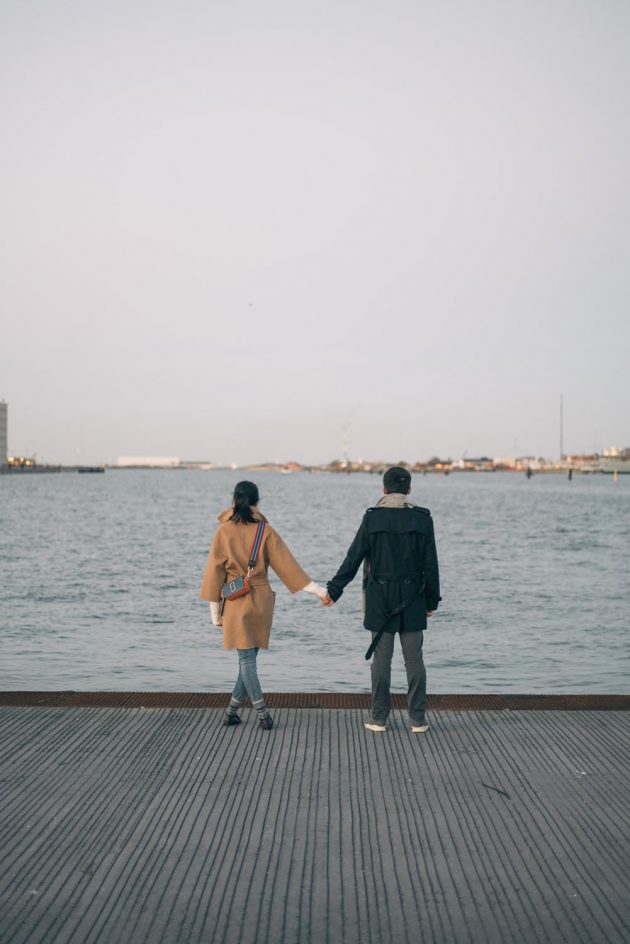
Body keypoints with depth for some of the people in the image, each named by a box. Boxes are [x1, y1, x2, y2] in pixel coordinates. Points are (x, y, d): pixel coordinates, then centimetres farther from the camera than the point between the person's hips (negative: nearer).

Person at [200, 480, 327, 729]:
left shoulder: (224, 532, -6)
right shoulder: (266, 531, -2)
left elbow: (215, 572, -3)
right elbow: (287, 564, -4)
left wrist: (215, 611, 5)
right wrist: (318, 590, 0)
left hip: (236, 602, -2)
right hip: (262, 601, 2)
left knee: (247, 659, 1)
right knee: (248, 657, 13)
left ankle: (263, 714, -4)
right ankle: (232, 711, 18)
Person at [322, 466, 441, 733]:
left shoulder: (372, 518, -4)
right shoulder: (422, 519, -2)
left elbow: (353, 559, -4)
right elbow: (430, 564, -1)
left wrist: (333, 590, 3)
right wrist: (432, 600, 8)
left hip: (380, 600, -1)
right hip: (412, 600, 1)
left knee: (381, 659, 4)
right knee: (414, 660, 6)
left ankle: (379, 718, 9)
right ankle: (418, 719, 10)